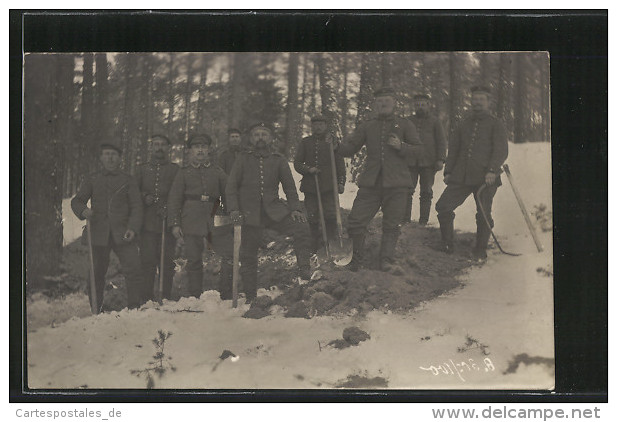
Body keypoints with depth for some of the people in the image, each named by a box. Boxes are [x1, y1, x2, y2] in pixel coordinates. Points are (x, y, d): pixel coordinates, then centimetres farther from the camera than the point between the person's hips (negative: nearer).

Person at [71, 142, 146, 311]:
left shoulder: (128, 181, 12)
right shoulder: (92, 180, 15)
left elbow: (137, 207, 6)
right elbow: (77, 201, 12)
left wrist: (133, 228, -11)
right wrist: (83, 210, -12)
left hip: (122, 233, -1)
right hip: (99, 233, 1)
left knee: (133, 270, -11)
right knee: (96, 273, 3)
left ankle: (136, 308, -3)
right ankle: (96, 310, 15)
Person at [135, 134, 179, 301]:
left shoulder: (175, 170, 13)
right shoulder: (142, 169, 18)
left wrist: (168, 208, -9)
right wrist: (145, 197, -5)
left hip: (167, 223, -1)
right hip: (147, 223, 1)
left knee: (167, 261, -4)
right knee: (147, 261, -7)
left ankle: (166, 298, 2)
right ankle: (146, 298, -3)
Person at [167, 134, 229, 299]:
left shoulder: (217, 172, 17)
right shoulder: (184, 172, 14)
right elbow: (174, 199, 9)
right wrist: (175, 223, 0)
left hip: (214, 220, 1)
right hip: (191, 222, -1)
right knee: (194, 260, -1)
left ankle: (227, 297, -3)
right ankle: (195, 298, 8)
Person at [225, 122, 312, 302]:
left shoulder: (278, 160, 10)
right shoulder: (243, 158, 7)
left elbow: (289, 187, 12)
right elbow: (231, 187, 6)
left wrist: (295, 209, -2)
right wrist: (233, 209, -7)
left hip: (274, 209, 1)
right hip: (250, 212, 0)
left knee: (301, 227, -24)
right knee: (248, 255, 1)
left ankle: (304, 271, -17)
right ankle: (250, 296, 13)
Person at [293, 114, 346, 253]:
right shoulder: (305, 143, 11)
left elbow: (340, 163, 10)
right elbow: (297, 163, 9)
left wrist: (341, 182, 2)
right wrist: (308, 169, -10)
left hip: (328, 186, -1)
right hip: (310, 186, 2)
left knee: (330, 215, -9)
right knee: (312, 218, 4)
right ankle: (315, 247, 15)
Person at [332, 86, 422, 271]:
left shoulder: (405, 125, 8)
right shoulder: (367, 126, 14)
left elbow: (417, 148, 7)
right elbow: (350, 148, 11)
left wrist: (401, 147, -12)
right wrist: (336, 146, -9)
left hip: (396, 183, -2)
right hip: (371, 182, 2)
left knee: (391, 224, 1)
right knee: (355, 220, -4)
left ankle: (386, 259, 15)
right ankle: (357, 257, 16)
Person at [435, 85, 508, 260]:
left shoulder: (495, 124, 6)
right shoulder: (464, 124, 19)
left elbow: (501, 150, -3)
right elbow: (453, 149, 23)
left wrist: (492, 170, -17)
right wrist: (448, 171, 12)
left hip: (486, 178, -4)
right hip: (461, 177, 4)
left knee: (483, 215, -3)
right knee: (443, 207, -6)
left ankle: (480, 251, 14)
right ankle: (447, 245, 8)